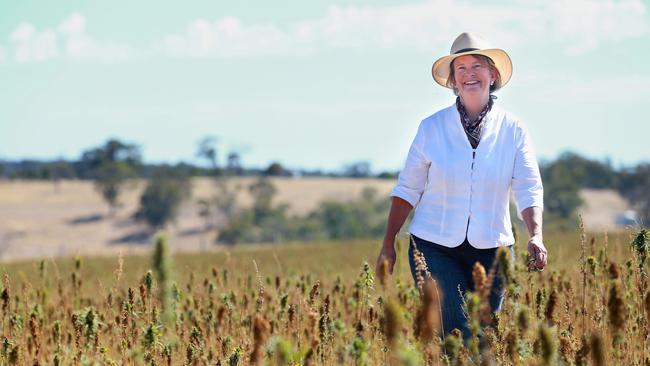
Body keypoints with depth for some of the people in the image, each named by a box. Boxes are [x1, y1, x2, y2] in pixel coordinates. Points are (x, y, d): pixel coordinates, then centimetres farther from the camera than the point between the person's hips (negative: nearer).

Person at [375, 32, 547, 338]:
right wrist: (388, 244, 0)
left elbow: (529, 190, -6)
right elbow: (407, 189, 3)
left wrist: (536, 236, -23)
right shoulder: (431, 128, -2)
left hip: (491, 248, 2)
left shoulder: (513, 130, 0)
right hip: (435, 247, -2)